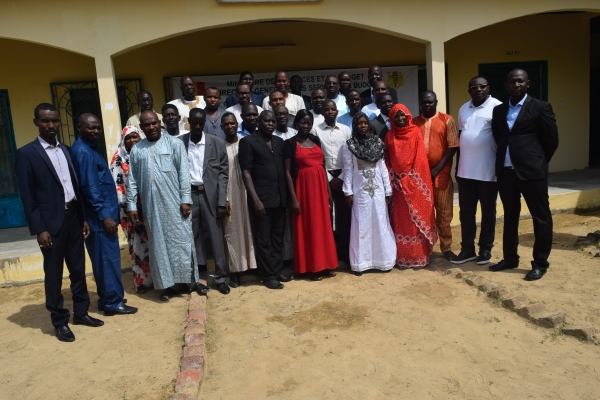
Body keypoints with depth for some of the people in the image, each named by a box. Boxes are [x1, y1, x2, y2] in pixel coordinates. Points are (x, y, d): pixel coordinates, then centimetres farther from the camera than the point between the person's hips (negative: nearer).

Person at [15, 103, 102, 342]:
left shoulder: (66, 150, 11)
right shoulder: (26, 154, -7)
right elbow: (27, 196, -10)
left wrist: (83, 217, 12)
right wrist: (39, 229, -14)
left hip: (73, 218, 6)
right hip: (51, 223, -5)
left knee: (78, 269, 14)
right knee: (53, 274, 6)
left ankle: (81, 312, 29)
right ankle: (59, 321, 19)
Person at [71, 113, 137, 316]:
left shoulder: (88, 148, 15)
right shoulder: (83, 151, -15)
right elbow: (90, 187, -21)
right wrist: (105, 215, -21)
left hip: (101, 214, 10)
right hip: (99, 216, -10)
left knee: (103, 259, 15)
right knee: (109, 259, -3)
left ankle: (107, 299, 25)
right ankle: (113, 303, 7)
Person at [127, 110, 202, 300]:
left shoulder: (175, 143, 1)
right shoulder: (136, 150, 9)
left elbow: (184, 173, -4)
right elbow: (132, 180, 9)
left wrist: (186, 199, -10)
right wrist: (131, 205, 4)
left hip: (174, 202, -3)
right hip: (151, 205, 3)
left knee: (182, 240, 2)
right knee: (159, 244, 7)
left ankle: (191, 279, 15)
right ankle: (170, 283, 18)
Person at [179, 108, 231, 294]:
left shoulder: (217, 143, 0)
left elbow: (223, 173, -1)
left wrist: (222, 201, -8)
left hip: (210, 195, -1)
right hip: (188, 194, 1)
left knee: (216, 237, 3)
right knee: (194, 237, 9)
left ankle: (220, 277, 16)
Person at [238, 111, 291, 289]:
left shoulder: (279, 142, 14)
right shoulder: (248, 141, -2)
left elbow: (284, 168, 14)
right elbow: (246, 172, -8)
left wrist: (287, 195, 5)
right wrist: (255, 199, -15)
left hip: (279, 197, 5)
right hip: (261, 198, -5)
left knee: (278, 237, 13)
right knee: (263, 239, 4)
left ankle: (277, 270, 25)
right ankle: (268, 275, 14)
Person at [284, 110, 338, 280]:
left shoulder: (316, 140, 11)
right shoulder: (290, 143, -4)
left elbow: (323, 167, 14)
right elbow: (288, 173, -8)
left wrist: (328, 190, 10)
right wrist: (293, 198, -14)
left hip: (320, 187, 5)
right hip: (303, 188, -5)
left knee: (323, 226, 9)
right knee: (307, 227, 2)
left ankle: (325, 264, 20)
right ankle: (311, 267, 11)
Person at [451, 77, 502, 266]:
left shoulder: (497, 107, -6)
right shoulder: (463, 109, 12)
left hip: (488, 171, -5)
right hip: (465, 171, 5)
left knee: (488, 212, 8)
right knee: (466, 212, 10)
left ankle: (485, 249, 19)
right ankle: (467, 249, 20)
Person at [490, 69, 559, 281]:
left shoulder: (541, 107, -3)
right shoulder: (498, 110, 11)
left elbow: (552, 139, -2)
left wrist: (538, 161, 4)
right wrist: (504, 158, 10)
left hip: (531, 171, -5)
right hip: (505, 170, 5)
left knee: (541, 217, 4)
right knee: (510, 216, 14)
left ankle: (540, 263, 15)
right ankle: (510, 258, 27)